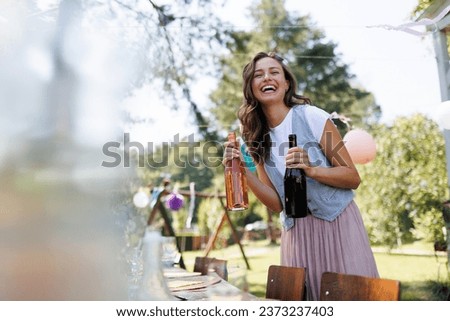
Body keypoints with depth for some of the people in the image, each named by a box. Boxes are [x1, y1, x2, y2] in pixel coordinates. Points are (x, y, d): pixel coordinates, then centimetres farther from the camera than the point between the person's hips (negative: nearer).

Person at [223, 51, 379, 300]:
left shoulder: (313, 117, -8)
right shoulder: (256, 138, 3)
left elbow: (353, 178, -6)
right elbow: (277, 203, 0)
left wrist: (312, 169, -23)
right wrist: (243, 171, -12)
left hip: (337, 223, -3)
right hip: (296, 232, 3)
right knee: (306, 299, 5)